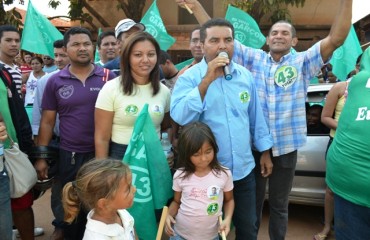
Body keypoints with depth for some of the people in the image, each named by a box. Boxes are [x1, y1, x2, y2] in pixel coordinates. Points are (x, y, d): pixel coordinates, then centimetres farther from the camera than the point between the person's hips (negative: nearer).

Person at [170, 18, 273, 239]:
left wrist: (265, 152, 12)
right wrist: (207, 80, -27)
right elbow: (180, 117, -26)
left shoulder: (245, 75, 4)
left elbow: (256, 117, 11)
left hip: (244, 168, 4)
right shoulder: (189, 77, -10)